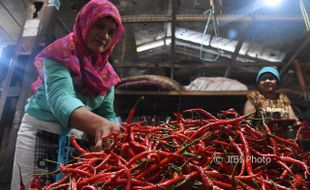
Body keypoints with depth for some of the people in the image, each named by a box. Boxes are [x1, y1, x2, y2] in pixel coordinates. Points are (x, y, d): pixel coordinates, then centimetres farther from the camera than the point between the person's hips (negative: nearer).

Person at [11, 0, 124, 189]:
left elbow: (107, 112, -3)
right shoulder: (62, 53, -15)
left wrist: (112, 132, -27)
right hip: (41, 130, -5)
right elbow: (60, 98, -33)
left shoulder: (106, 72, 3)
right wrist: (99, 124, -52)